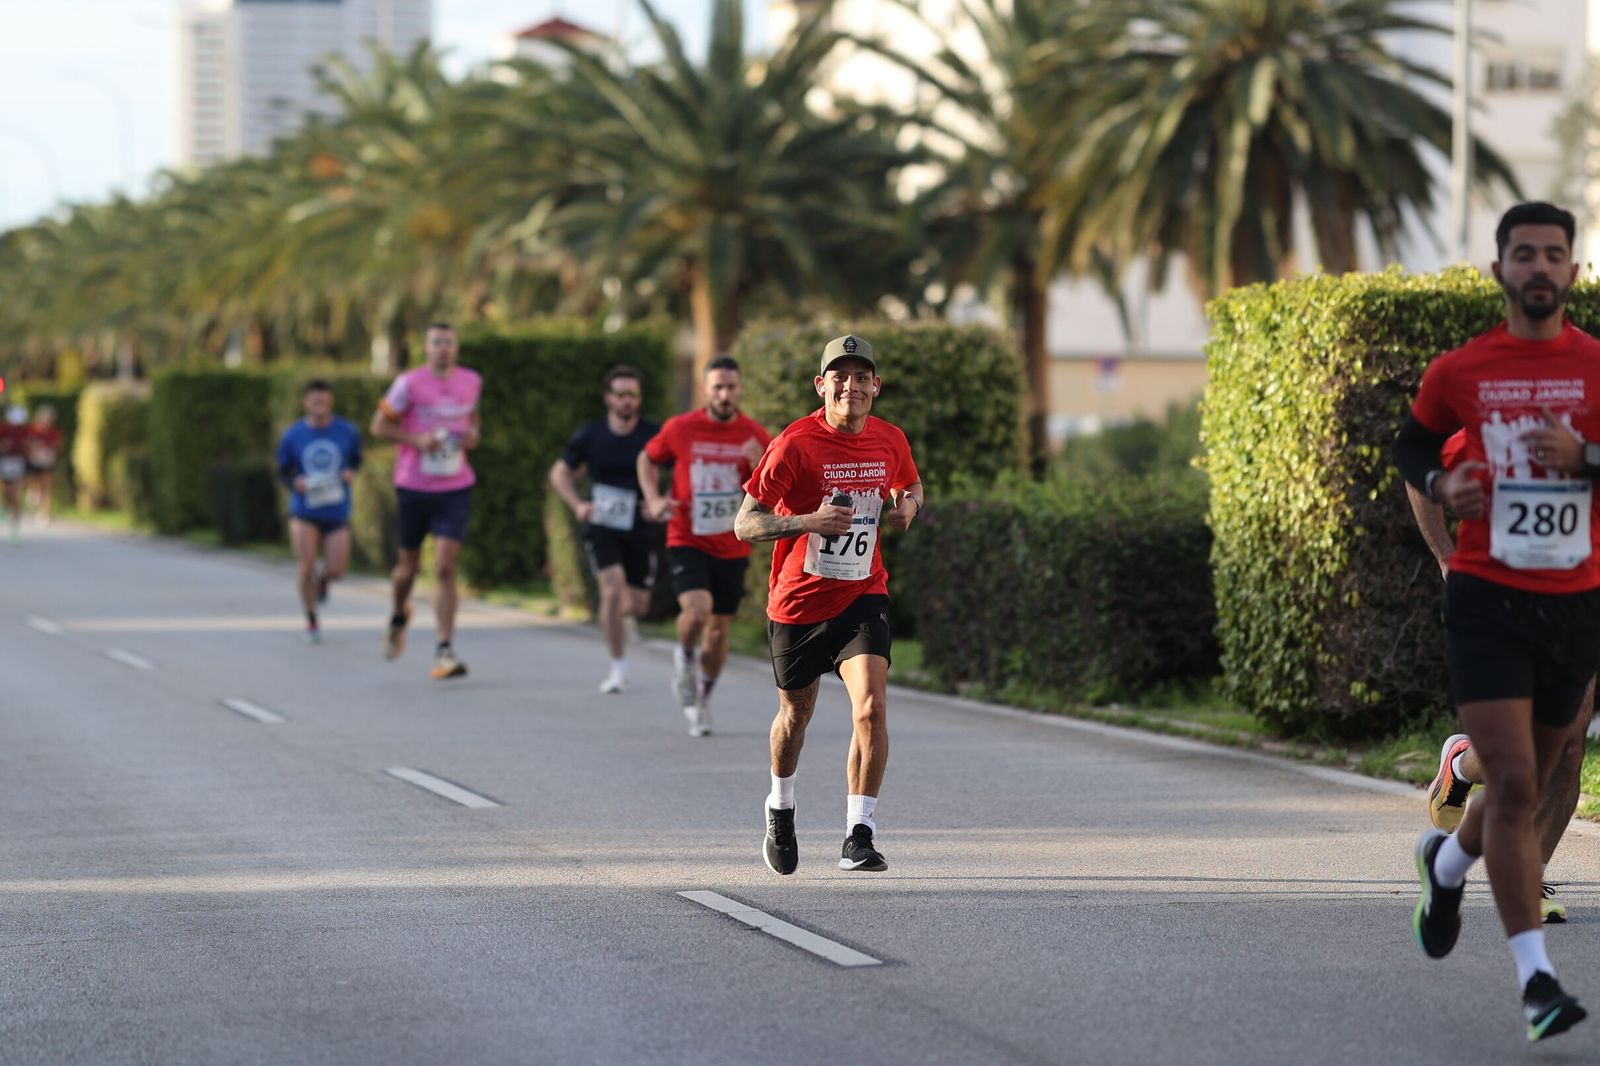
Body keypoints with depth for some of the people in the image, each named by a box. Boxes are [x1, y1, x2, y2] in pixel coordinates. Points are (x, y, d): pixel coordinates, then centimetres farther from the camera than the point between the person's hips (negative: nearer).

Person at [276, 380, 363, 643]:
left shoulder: (348, 432, -2)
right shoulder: (291, 436, -3)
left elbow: (356, 459, 14)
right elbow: (283, 471, 7)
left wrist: (351, 472, -8)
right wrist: (295, 483, -14)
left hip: (337, 511, 1)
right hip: (304, 511, -1)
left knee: (337, 570, -4)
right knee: (306, 566, -11)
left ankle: (323, 580, 36)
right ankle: (311, 619, 12)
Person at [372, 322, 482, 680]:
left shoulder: (471, 381, 5)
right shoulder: (409, 384, -8)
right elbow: (379, 426, -2)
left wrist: (473, 434, 1)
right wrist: (417, 439, -16)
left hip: (455, 489, 1)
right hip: (413, 487, -1)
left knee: (445, 568, -11)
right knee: (409, 566, 13)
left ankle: (445, 651, -10)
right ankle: (399, 617, 46)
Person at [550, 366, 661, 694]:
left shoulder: (654, 435, -6)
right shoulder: (591, 434, -1)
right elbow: (559, 473, 9)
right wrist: (577, 504, -7)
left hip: (639, 529, 1)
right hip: (601, 527, -1)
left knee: (638, 605, 4)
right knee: (613, 587, -21)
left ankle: (611, 613, 43)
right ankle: (618, 667, -11)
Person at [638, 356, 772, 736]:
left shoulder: (756, 437, -4)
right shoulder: (680, 429, -6)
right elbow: (648, 458, 13)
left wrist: (760, 467, -22)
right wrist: (653, 498, -3)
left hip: (732, 549, 2)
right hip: (688, 542, -2)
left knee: (719, 629, 9)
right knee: (697, 611, -25)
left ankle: (703, 698, 32)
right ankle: (684, 658, 8)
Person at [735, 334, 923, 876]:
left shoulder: (890, 441, -2)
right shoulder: (795, 444, -15)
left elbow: (910, 484, 22)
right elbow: (745, 523, -15)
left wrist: (908, 505, -3)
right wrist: (809, 521, -31)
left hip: (863, 596, 1)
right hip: (797, 601, -1)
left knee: (871, 706, -20)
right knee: (795, 714, 16)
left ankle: (859, 837, -17)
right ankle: (781, 808, 46)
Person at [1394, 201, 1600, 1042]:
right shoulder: (1459, 372, 1)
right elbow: (1412, 444, 17)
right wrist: (1440, 484, -3)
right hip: (1486, 600, -2)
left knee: (1528, 786, 16)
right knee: (1513, 784, -14)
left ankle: (1446, 863, 49)